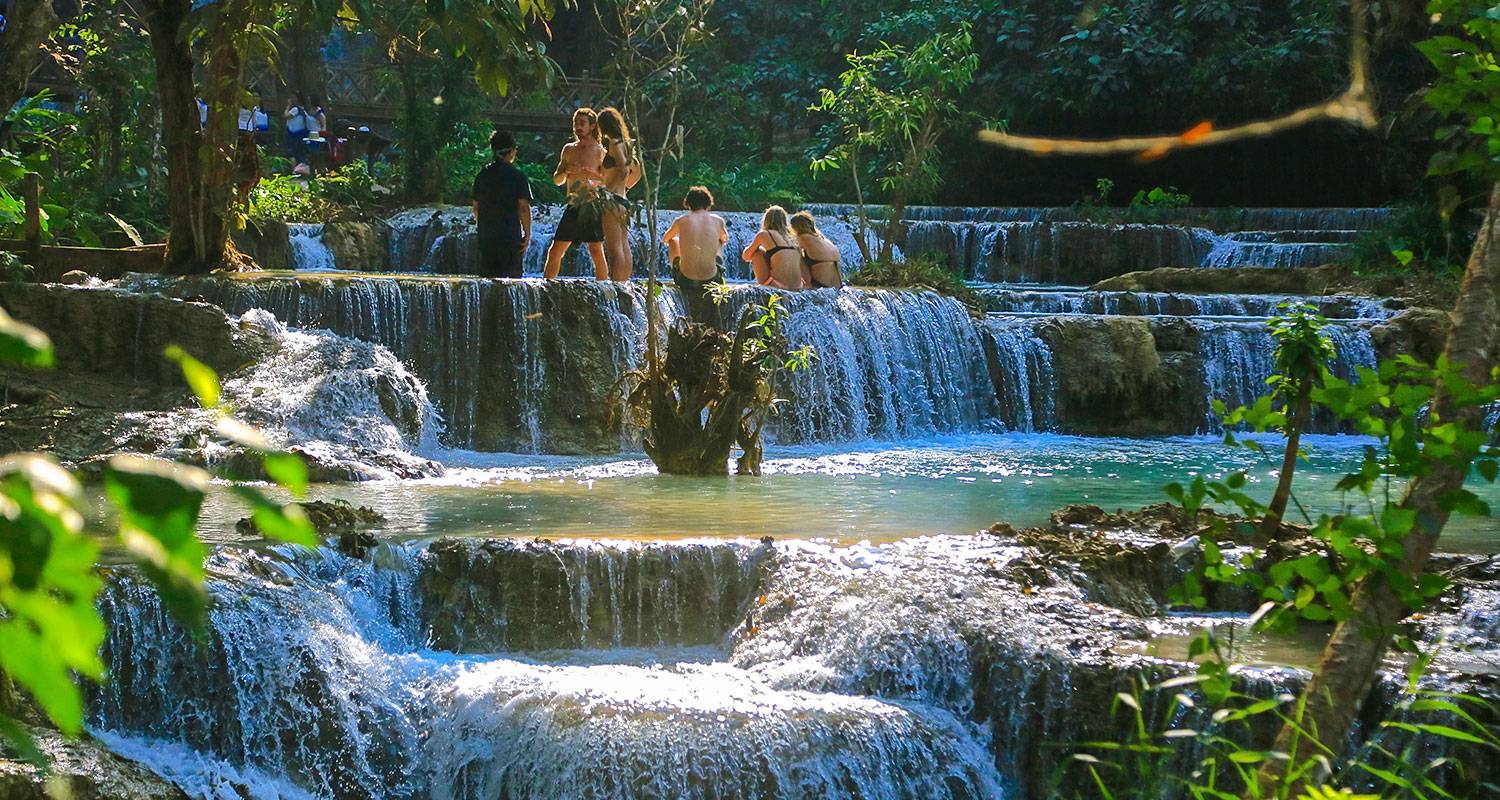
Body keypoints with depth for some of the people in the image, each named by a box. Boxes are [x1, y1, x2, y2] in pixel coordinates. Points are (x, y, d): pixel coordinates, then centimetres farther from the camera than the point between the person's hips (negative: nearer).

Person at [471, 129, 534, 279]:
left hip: (485, 237, 5)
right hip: (510, 236, -5)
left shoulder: (482, 175, 8)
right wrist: (527, 233, -4)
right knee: (512, 277, 2)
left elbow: (476, 206, 14)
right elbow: (524, 207, -11)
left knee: (487, 278, 8)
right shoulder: (518, 176, -7)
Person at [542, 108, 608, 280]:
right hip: (573, 207, 5)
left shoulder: (600, 151, 0)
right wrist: (567, 172, -3)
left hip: (591, 206, -5)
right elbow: (557, 180, 18)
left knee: (596, 251, -6)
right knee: (555, 251, 5)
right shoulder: (569, 149, 15)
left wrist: (592, 175, -21)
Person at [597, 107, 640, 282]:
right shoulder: (626, 144, 17)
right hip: (623, 200, 9)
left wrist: (609, 190, -22)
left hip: (613, 200, -9)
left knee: (614, 248, -13)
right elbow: (636, 173, 26)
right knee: (624, 248, 10)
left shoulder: (614, 143, -9)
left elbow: (623, 170, -21)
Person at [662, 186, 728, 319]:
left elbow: (664, 239, 17)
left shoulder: (681, 221, -6)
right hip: (711, 278, 1)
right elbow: (725, 240, 21)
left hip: (685, 279, -1)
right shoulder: (718, 221, -3)